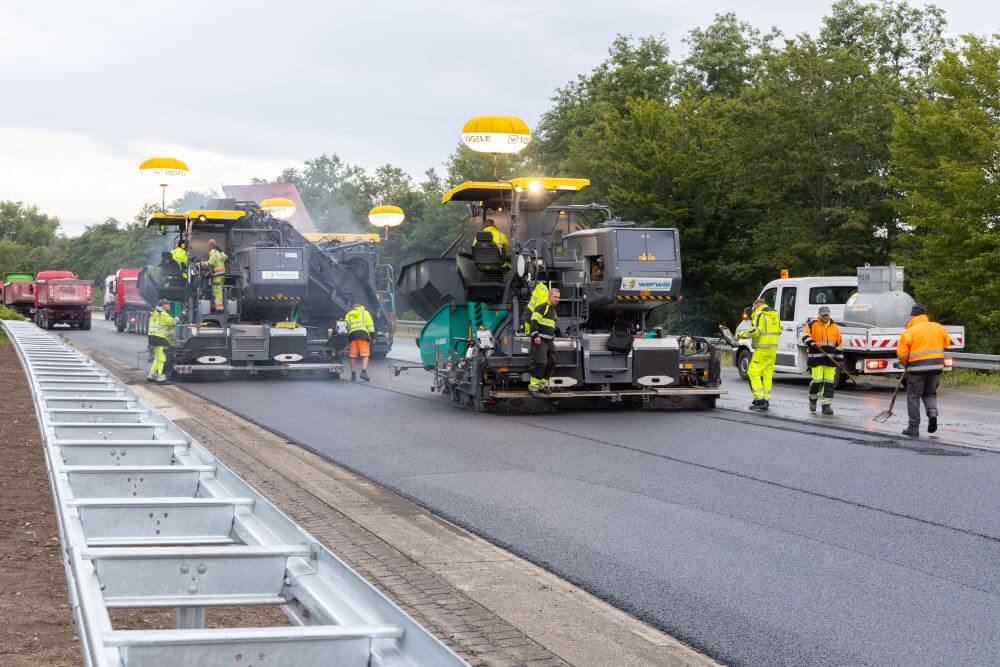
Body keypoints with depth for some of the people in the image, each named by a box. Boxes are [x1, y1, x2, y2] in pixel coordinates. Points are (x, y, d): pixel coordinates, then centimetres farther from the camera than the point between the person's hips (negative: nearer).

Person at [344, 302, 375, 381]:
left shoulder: (348, 315, 25)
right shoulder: (365, 313, 19)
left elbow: (346, 327, 17)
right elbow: (370, 325, 9)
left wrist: (347, 340, 19)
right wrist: (372, 336, 8)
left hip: (352, 335, 2)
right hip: (363, 334, -2)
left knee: (353, 357, 6)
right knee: (365, 355, -3)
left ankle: (353, 374, 6)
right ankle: (363, 372, -19)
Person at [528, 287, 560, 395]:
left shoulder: (553, 310, 21)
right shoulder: (542, 307, -9)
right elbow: (533, 321, -18)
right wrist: (535, 336, -23)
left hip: (549, 341, 9)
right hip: (539, 340, -9)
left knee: (551, 363, 8)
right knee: (540, 362, -16)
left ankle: (543, 384, 17)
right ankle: (533, 386, -11)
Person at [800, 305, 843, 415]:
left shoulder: (835, 327, 13)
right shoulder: (812, 324, 2)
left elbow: (839, 344, 15)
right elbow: (805, 335, -12)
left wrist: (839, 359, 10)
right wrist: (812, 343, -30)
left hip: (830, 359, 4)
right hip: (816, 358, -3)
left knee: (830, 383, 0)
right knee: (817, 380, -9)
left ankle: (826, 405, 7)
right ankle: (812, 398, 20)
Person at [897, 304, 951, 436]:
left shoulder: (908, 332, -8)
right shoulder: (938, 328, 5)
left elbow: (902, 354, -9)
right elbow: (947, 343, 17)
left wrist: (906, 365, 10)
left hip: (917, 367, -4)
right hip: (936, 366, 4)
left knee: (913, 396, 7)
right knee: (930, 393, 21)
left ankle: (914, 427, 8)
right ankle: (932, 412, -6)